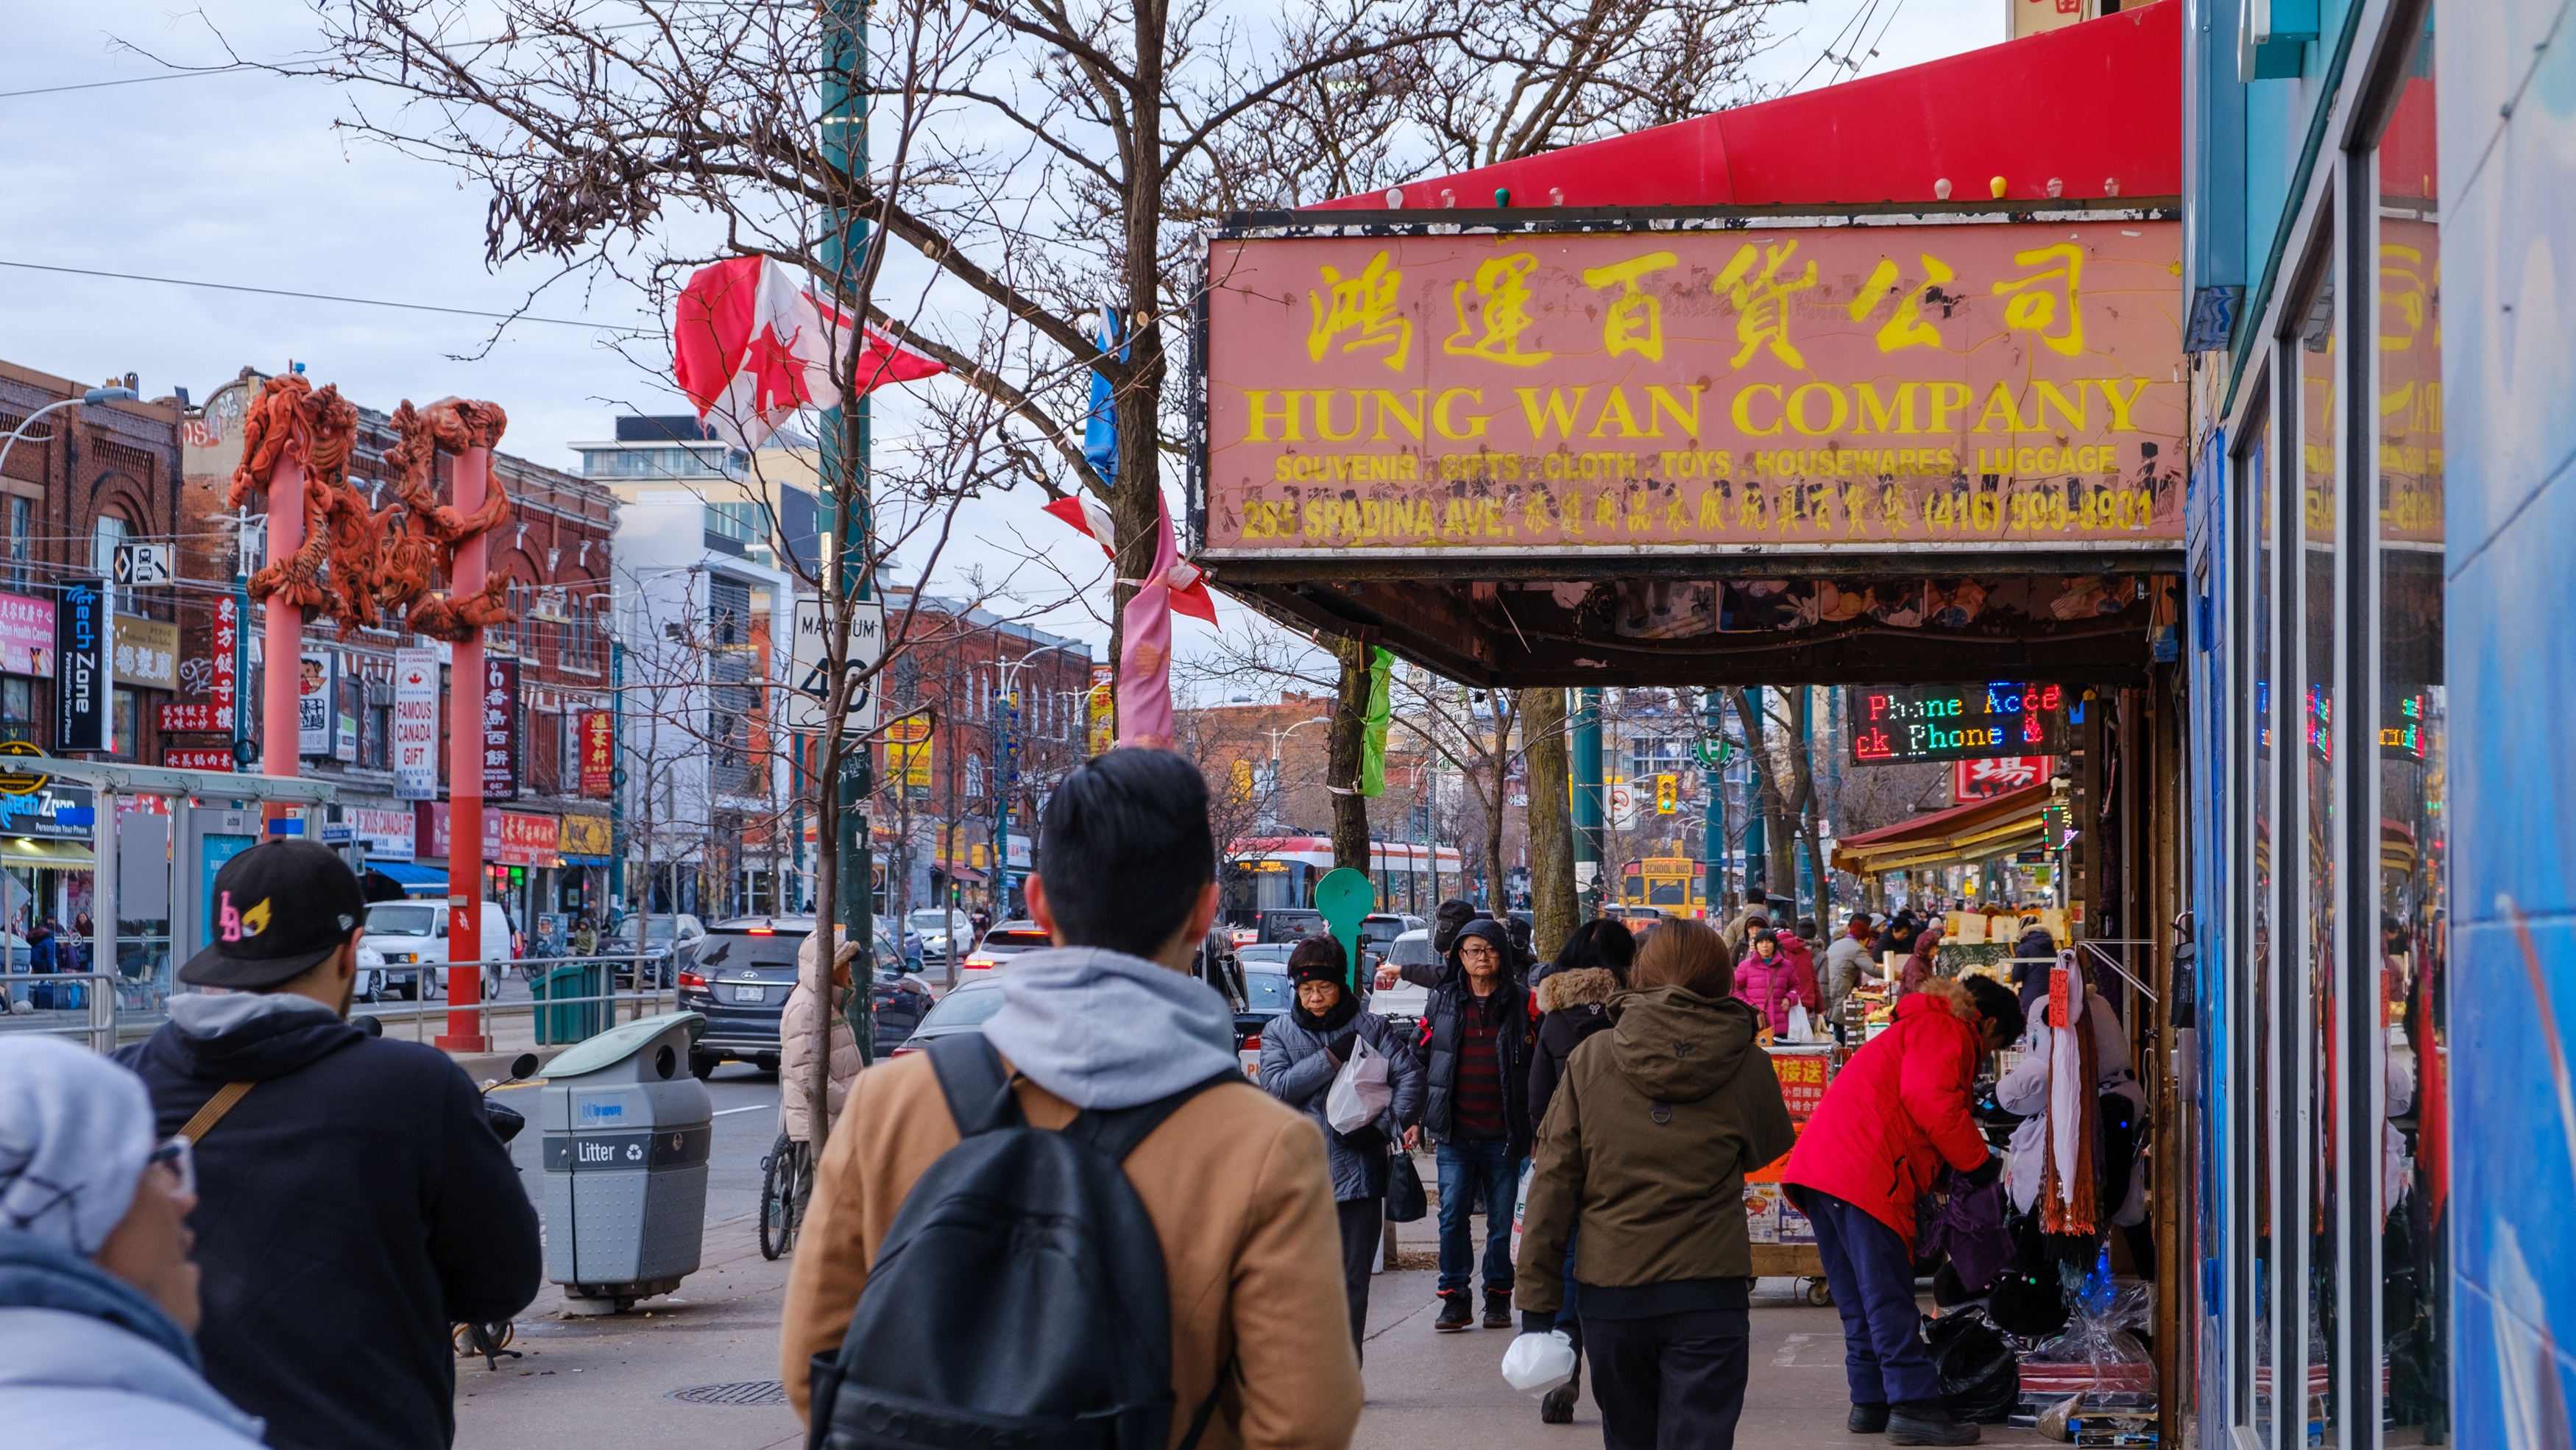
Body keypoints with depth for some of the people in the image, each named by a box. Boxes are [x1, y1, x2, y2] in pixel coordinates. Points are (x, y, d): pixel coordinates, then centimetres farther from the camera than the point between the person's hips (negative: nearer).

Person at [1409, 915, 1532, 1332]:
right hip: (1454, 1133, 1)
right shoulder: (1442, 1001, 8)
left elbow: (1537, 1068, 4)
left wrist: (1535, 1128, -1)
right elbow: (1422, 1060, 13)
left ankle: (1498, 1298, 16)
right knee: (1452, 1216, -4)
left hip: (1503, 1135, -1)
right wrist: (1416, 1118, 8)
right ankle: (1455, 1299, 4)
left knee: (1502, 1220, 5)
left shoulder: (1521, 1004, 3)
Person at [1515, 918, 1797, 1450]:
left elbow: (1553, 1185, -1)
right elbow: (1770, 1150, 17)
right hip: (1708, 1294, -2)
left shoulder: (1590, 1059, 0)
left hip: (1610, 1293, 2)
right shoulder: (1748, 1066, -1)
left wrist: (1536, 1303, 2)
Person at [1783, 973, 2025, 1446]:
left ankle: (1870, 1400, 17)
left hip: (1819, 1172, 10)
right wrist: (1980, 1164, -7)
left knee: (1858, 1301, 13)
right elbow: (1929, 1098, -15)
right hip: (1865, 1173, -10)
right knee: (1888, 1296, -11)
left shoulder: (1914, 1029, 34)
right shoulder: (1947, 1031, 1)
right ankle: (1914, 1406, -12)